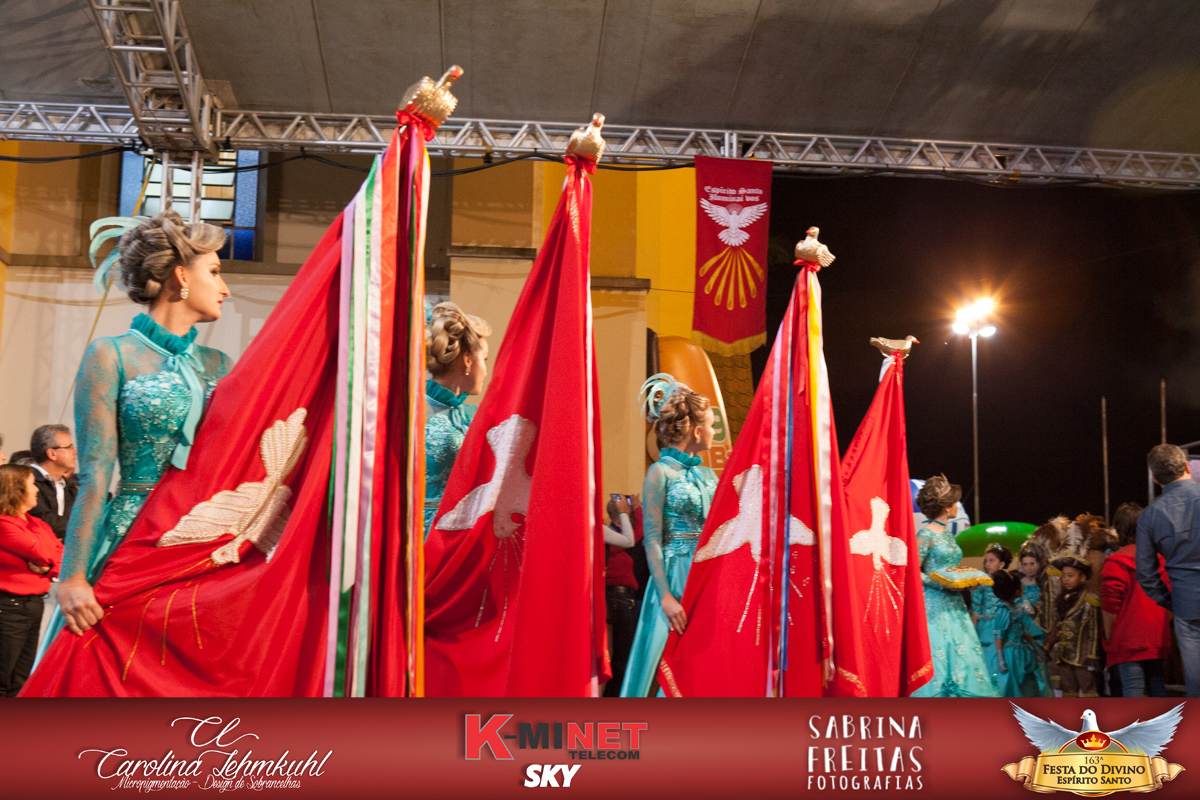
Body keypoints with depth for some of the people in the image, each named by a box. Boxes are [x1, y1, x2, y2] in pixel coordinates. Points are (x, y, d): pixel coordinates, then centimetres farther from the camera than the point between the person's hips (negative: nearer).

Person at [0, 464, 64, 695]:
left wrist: (47, 566, -14)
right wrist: (50, 559, 1)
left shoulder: (35, 523, 13)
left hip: (34, 604, 9)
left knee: (20, 683, 13)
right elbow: (44, 552, -21)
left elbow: (62, 554, 7)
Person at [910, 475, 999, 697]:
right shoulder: (926, 535, -11)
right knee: (938, 658, -8)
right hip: (934, 606, -8)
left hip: (953, 606, 8)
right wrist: (941, 584, -21)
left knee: (962, 659, 4)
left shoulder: (948, 534, 15)